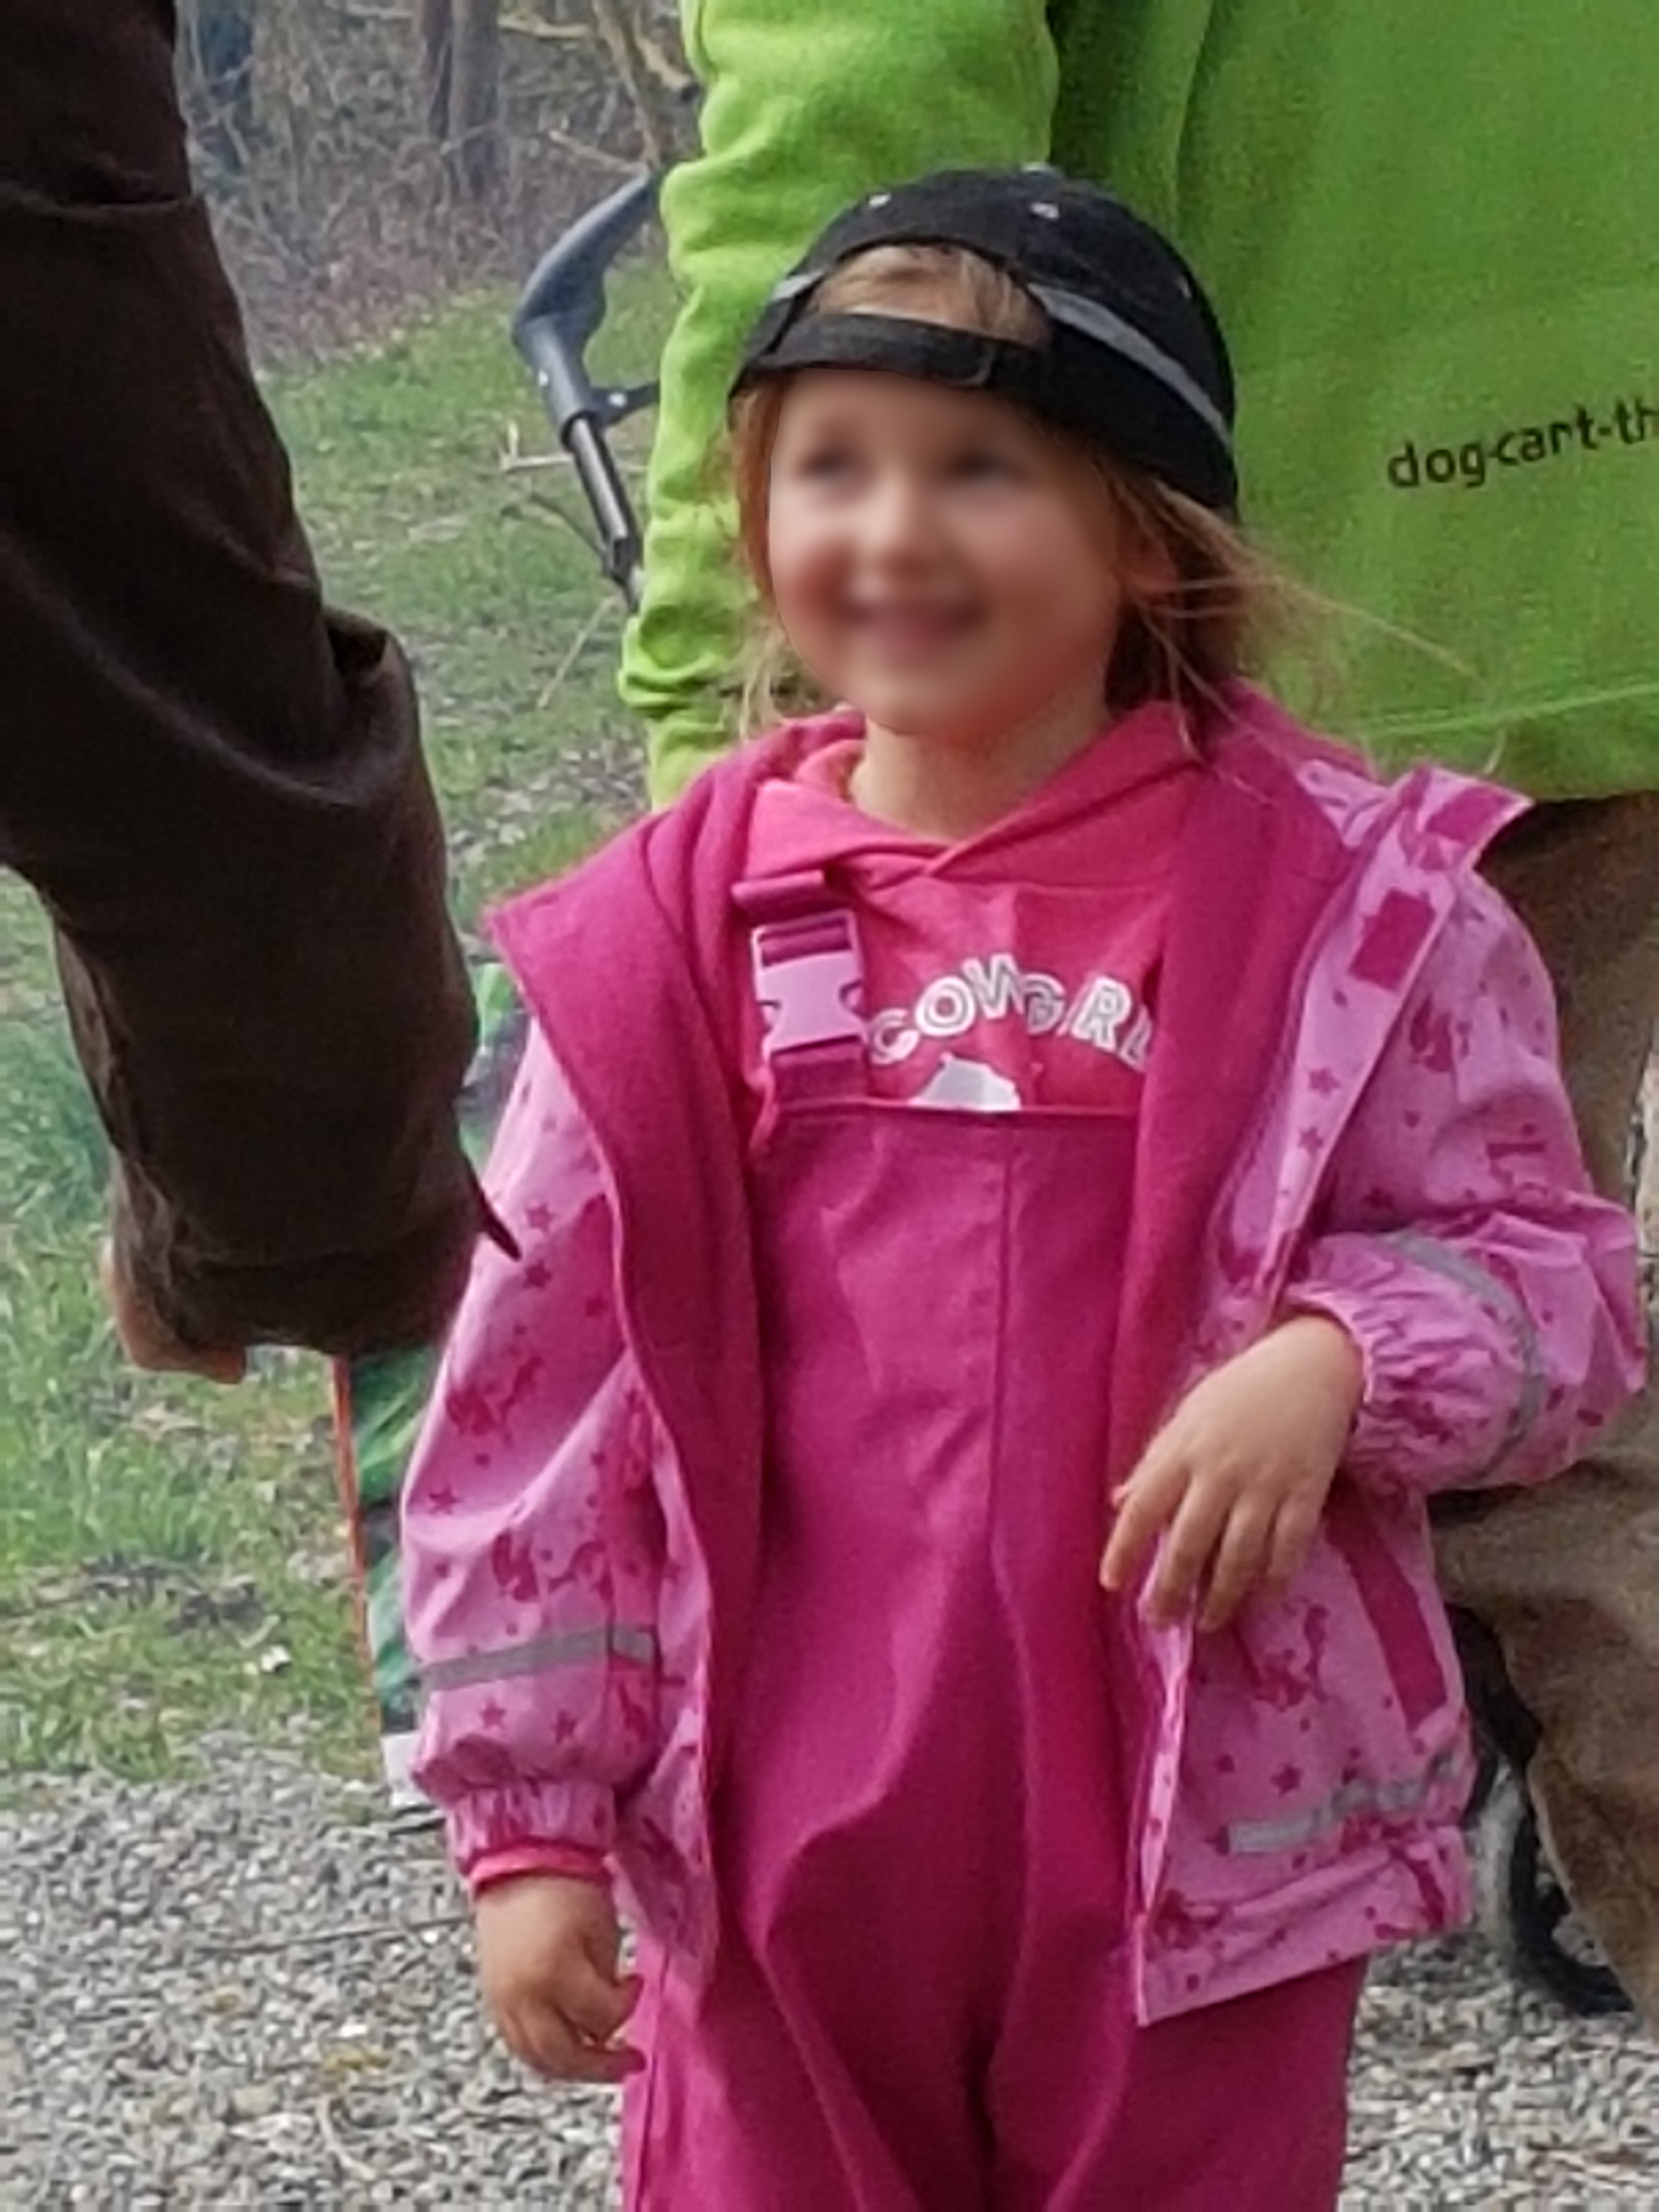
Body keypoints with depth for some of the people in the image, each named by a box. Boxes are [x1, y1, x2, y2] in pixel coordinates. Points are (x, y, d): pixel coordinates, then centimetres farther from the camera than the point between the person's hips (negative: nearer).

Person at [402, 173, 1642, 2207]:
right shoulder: (670, 939, -1)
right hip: (782, 1851, 2)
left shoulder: (1351, 906, -6)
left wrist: (1337, 1363, -22)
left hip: (1203, 1829, -1)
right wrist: (530, 1819, 2)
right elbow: (541, 1390, 3)